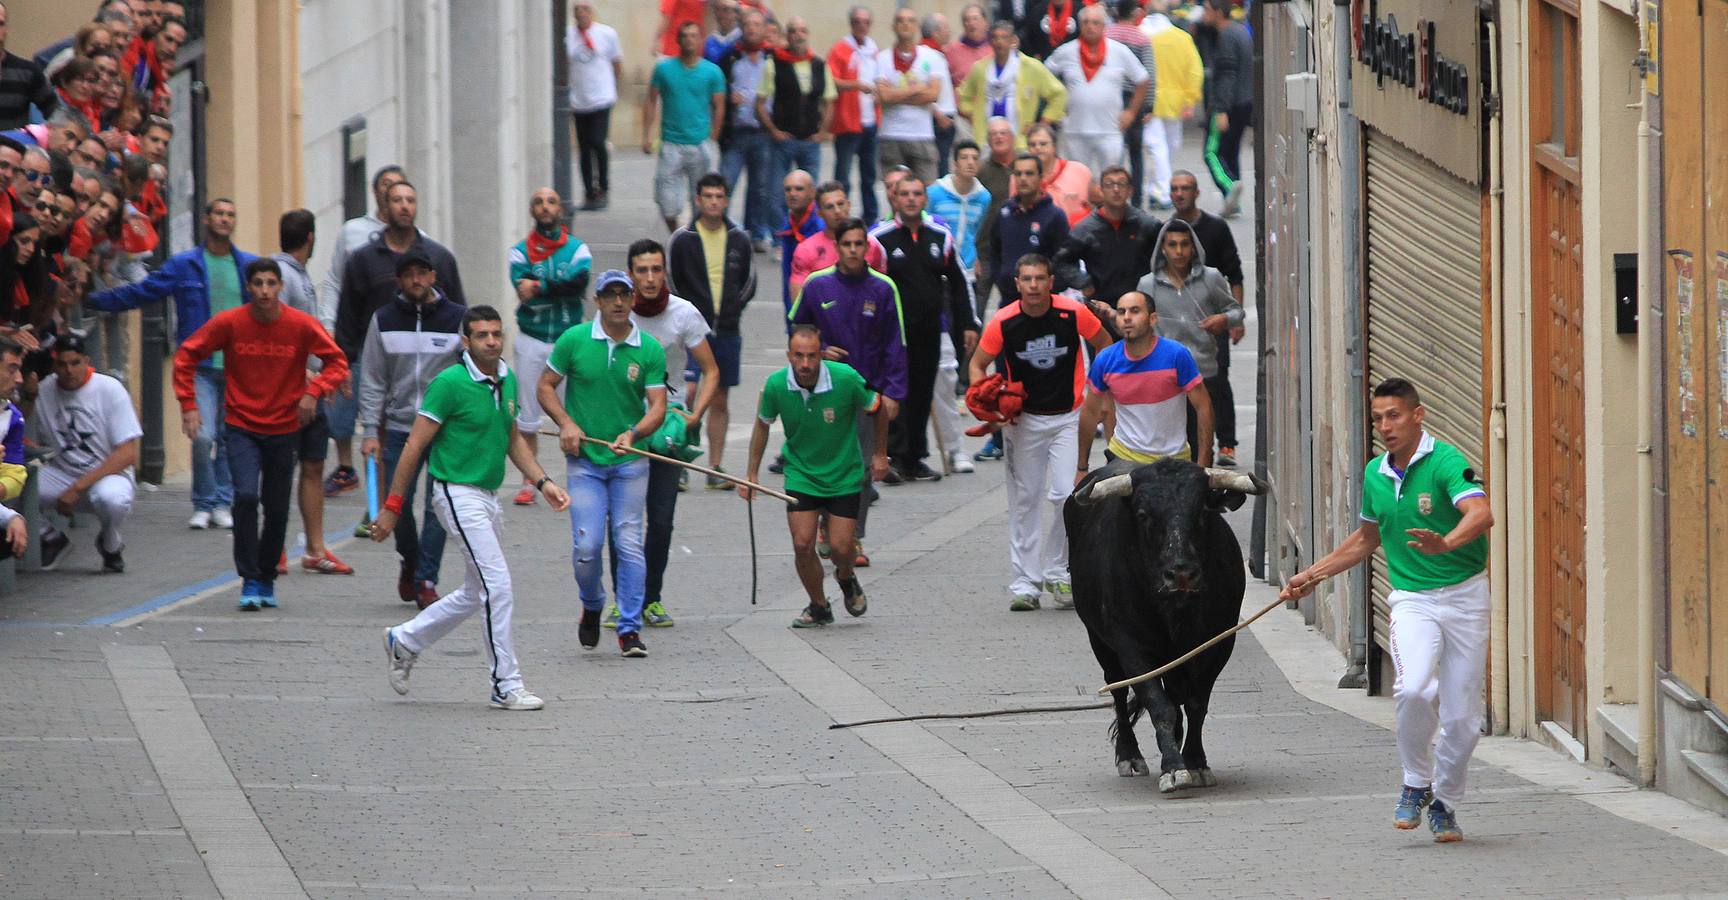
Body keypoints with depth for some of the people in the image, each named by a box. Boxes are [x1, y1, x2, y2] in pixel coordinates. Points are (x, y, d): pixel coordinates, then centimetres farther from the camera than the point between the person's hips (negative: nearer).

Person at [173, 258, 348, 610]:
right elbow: (186, 355, 1)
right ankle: (249, 581, -12)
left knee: (277, 509, 7)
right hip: (242, 427, -1)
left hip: (283, 429, 1)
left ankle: (267, 578, 27)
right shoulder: (229, 323, -9)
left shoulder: (301, 325, -9)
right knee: (246, 496, -19)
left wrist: (313, 392, -17)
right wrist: (188, 405, -6)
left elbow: (337, 361, -1)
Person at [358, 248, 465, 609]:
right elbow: (372, 381, 6)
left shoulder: (457, 318, 0)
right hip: (399, 427, 2)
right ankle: (410, 561, 29)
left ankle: (426, 579, 1)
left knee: (439, 507, -7)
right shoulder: (384, 320, 5)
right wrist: (370, 431, -1)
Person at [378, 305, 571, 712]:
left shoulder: (507, 380, 9)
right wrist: (392, 506, -11)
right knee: (498, 586, -12)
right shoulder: (450, 383, -14)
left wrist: (543, 482, 8)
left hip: (488, 498, 9)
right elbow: (415, 445, -12)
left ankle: (404, 642, 32)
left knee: (477, 592, 16)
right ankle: (506, 686, -7)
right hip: (459, 493, -9)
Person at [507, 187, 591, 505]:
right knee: (527, 415, 3)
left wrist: (540, 287, -19)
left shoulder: (577, 248, 4)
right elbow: (523, 287, -12)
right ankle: (530, 483, 11)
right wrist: (560, 288, -18)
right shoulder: (521, 250, 5)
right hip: (531, 339, 1)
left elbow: (579, 281, -17)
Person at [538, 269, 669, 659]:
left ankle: (630, 628, 7)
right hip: (584, 461, -1)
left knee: (629, 545, -2)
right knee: (587, 545, -8)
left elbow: (657, 406, -3)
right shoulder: (575, 340, -2)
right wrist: (566, 423, -9)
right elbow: (546, 385, 7)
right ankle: (591, 608, 21)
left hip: (630, 462, 1)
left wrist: (632, 434, -21)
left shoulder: (650, 349, -1)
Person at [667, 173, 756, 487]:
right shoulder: (682, 239, -4)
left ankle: (716, 469, 13)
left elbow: (749, 282, 16)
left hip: (727, 331, 4)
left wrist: (733, 308, 3)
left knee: (719, 399, 8)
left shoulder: (739, 239, 6)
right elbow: (668, 282, 2)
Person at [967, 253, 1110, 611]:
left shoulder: (1074, 314, -13)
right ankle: (1024, 583, 11)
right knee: (1024, 500, 4)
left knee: (1067, 494, -13)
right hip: (1023, 418, 1)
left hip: (1068, 416, -1)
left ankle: (1057, 573, 4)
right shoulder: (1003, 322, -11)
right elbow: (978, 365, 2)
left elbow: (1105, 345, 6)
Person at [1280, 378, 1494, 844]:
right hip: (1412, 600, 3)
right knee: (1413, 689, -24)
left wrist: (1445, 543, -50)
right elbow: (1367, 538, 26)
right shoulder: (1375, 474, 7)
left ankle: (1445, 802, 22)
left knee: (1461, 716, 0)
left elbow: (1481, 514, -31)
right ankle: (1416, 783, -3)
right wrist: (1312, 574, 26)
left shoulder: (1446, 463, -13)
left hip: (1464, 596, -3)